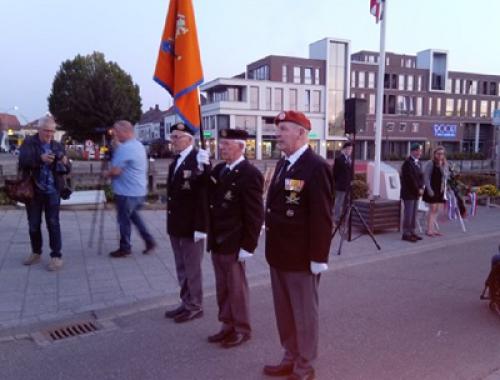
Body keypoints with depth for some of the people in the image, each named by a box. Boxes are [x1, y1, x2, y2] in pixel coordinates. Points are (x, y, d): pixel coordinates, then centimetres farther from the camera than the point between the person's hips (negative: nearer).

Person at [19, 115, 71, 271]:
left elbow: (67, 170, 1)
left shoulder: (58, 146, 5)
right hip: (33, 190, 1)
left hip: (52, 191, 0)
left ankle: (56, 256, 4)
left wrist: (65, 163, -23)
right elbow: (23, 160, -19)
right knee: (34, 224, 12)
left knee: (53, 223, -1)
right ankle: (36, 253, 28)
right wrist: (40, 158, -36)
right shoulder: (29, 143, 0)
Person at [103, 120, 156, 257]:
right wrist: (116, 142, 13)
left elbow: (115, 171, -21)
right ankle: (149, 241, 20)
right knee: (133, 215, 22)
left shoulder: (125, 148, -21)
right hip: (139, 190, 10)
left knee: (124, 219, 4)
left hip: (127, 192, -10)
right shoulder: (139, 145, 11)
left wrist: (106, 174, -1)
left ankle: (125, 248, 17)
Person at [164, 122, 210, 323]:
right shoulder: (175, 161, 12)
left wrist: (200, 226, -22)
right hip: (176, 224, 9)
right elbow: (173, 191, 13)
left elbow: (203, 195, -20)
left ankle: (195, 306, 20)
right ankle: (186, 302, 32)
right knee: (181, 268, 18)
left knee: (192, 268, 5)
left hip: (191, 225, -9)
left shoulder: (199, 160, -16)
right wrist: (170, 222, 12)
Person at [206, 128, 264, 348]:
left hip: (234, 243, -7)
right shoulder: (218, 170, 9)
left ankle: (242, 330, 24)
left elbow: (255, 215, -17)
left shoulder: (250, 174, -16)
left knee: (236, 288, 7)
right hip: (217, 241, 8)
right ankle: (227, 325, 33)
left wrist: (247, 246, -17)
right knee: (222, 288, 17)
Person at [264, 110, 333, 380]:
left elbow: (322, 217, -18)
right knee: (284, 313, 19)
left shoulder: (316, 167, -16)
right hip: (279, 254, 8)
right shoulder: (282, 164, 11)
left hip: (301, 257, -8)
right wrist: (272, 247, 15)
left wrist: (318, 257, -18)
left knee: (304, 314, 9)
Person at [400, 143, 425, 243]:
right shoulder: (408, 163, -14)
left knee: (414, 214, 11)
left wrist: (421, 188, 1)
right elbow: (410, 179, -19)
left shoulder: (417, 162, 15)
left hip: (416, 192, 9)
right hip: (409, 193, -8)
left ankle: (412, 232, 17)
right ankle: (406, 234, -1)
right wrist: (418, 189, -12)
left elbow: (420, 176, 15)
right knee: (408, 214, -6)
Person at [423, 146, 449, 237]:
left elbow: (446, 176, -2)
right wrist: (429, 189, -15)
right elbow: (426, 177, -9)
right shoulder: (429, 164, -6)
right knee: (433, 209, -7)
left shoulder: (444, 164, 9)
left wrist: (441, 166, -14)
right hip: (431, 190, -6)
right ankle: (429, 230, -2)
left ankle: (433, 229, 16)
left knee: (437, 210, 8)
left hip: (440, 190, 6)